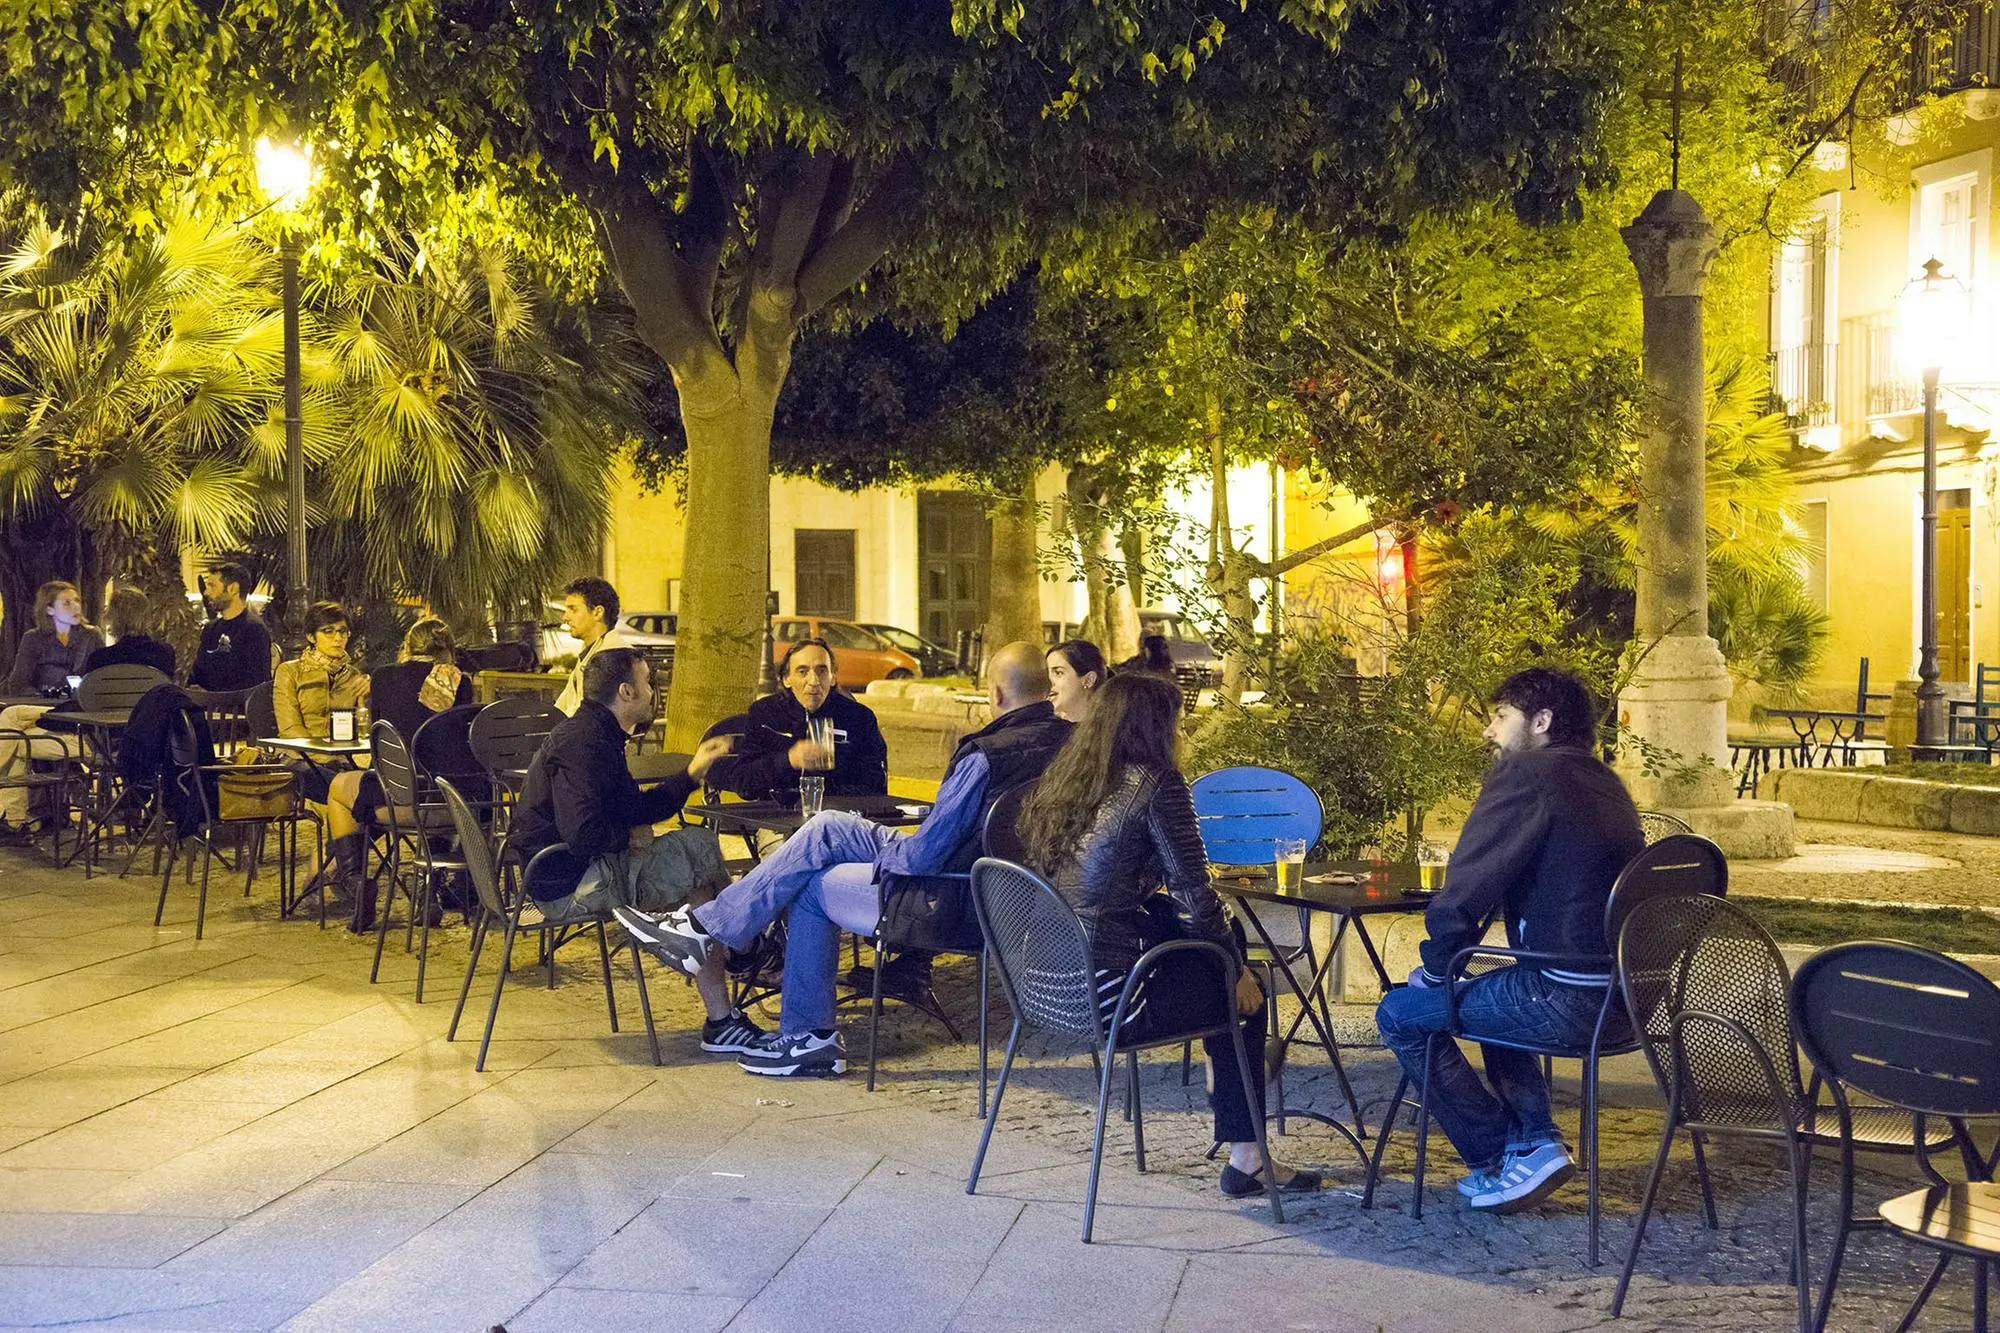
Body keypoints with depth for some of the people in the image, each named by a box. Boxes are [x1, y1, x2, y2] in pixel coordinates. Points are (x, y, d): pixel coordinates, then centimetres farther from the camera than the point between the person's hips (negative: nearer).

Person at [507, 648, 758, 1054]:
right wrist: (631, 837, -11)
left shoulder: (598, 735, 16)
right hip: (569, 886, -11)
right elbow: (583, 835, -29)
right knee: (697, 846, -11)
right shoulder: (581, 742, -19)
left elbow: (635, 809, 24)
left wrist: (692, 773, 20)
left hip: (583, 873, 11)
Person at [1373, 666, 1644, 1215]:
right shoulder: (1603, 780, 16)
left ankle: (1502, 1161, 9)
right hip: (1626, 994, 9)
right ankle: (1535, 1138, 24)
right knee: (1488, 989, 34)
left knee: (1401, 1013, 6)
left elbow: (1466, 891, -14)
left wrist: (1433, 968, 3)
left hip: (1569, 999, -9)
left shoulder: (1523, 775, -11)